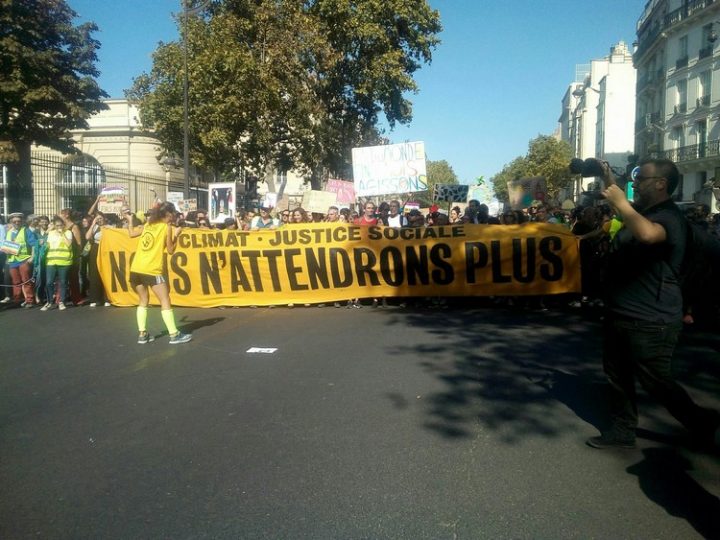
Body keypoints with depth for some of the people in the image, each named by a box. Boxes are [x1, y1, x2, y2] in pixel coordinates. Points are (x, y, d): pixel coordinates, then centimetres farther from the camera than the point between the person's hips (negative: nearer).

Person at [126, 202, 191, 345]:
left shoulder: (148, 224, 13)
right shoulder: (167, 227, -3)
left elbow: (131, 234, 22)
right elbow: (170, 250, -1)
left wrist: (129, 222, 37)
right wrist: (175, 237, 11)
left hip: (136, 269, 7)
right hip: (152, 270, -6)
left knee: (144, 300, 18)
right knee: (165, 301, -1)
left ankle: (142, 334, 14)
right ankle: (174, 335, -3)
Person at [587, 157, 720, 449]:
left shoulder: (669, 217, -18)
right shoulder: (640, 213, 12)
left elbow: (647, 234, -43)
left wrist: (620, 202, -32)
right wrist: (609, 182, 17)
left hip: (650, 322, -9)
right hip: (620, 315, 10)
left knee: (655, 382, 2)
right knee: (618, 377, 15)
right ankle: (622, 431, 29)